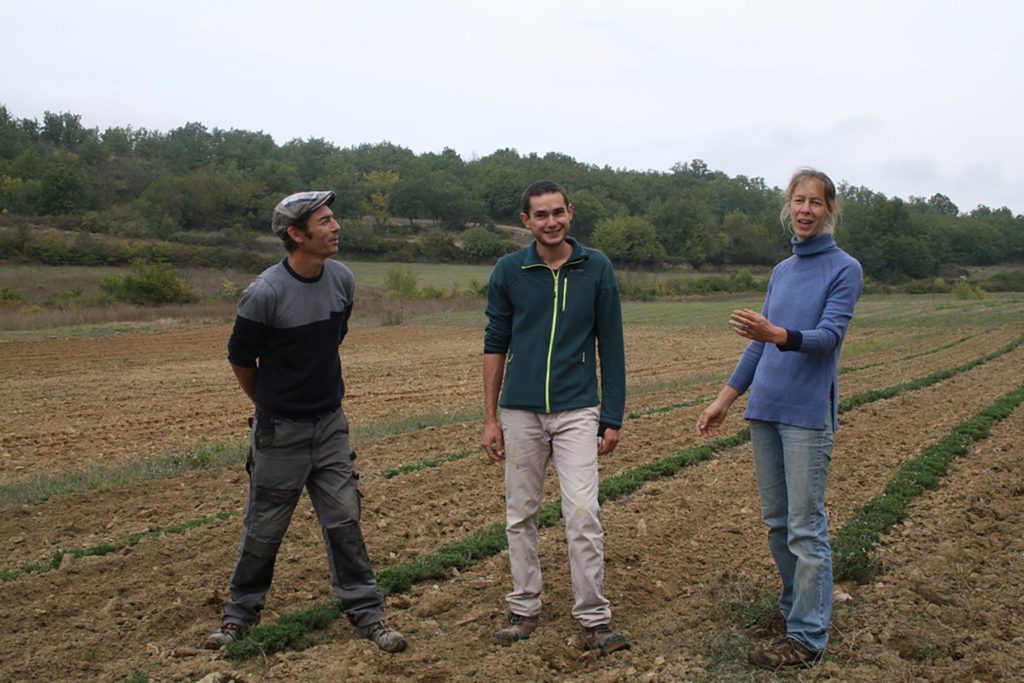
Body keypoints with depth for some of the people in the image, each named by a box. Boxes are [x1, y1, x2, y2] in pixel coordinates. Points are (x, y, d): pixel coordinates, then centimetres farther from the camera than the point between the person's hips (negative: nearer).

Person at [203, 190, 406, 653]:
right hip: (281, 429, -4)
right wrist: (269, 403, 10)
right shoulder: (264, 293, -20)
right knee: (264, 528, 9)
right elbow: (240, 359, -6)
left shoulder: (343, 279, -3)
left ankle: (366, 614, 16)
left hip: (330, 423, 4)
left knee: (344, 519, 6)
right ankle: (240, 614, 30)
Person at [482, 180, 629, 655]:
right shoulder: (508, 271, 0)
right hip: (520, 413, 2)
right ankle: (524, 609, 25)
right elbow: (495, 345, 5)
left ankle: (594, 620, 6)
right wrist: (490, 418, 3)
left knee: (583, 513, -7)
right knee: (521, 514, 10)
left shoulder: (597, 269, -1)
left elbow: (611, 348, 3)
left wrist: (612, 417, -1)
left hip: (577, 412, -1)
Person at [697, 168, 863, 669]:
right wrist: (725, 399, 15)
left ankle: (807, 636, 9)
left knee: (805, 525, -1)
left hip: (808, 412, -6)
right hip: (765, 408, 7)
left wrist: (777, 335, -36)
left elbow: (830, 336, -17)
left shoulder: (844, 269, -4)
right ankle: (797, 605, 31)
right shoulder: (782, 270, 14)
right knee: (776, 520, 14)